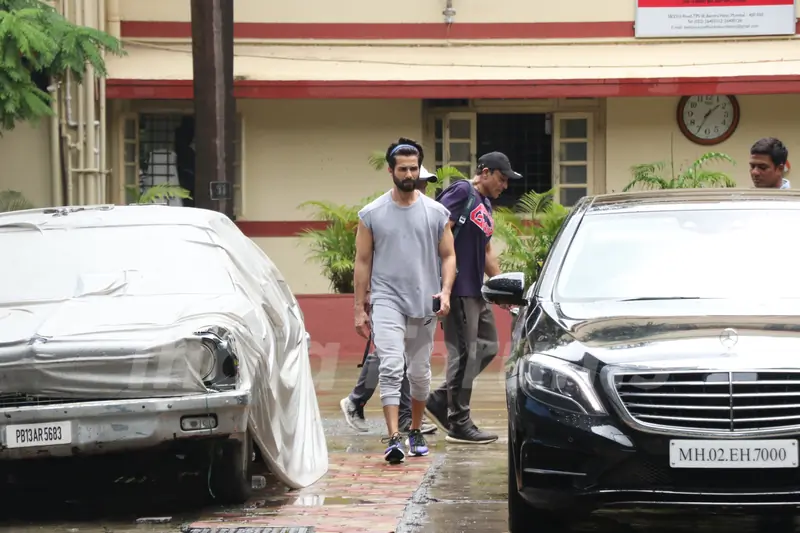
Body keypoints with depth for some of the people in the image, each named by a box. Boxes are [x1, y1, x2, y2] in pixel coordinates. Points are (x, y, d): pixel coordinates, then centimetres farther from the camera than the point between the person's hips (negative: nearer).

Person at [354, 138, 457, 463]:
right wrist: (359, 309, 1)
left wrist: (445, 291, -10)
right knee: (390, 368, -16)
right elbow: (362, 262, 4)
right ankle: (394, 439, -21)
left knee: (419, 373, 12)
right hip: (386, 300, -2)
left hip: (424, 304, 2)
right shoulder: (372, 214, 1)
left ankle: (416, 432, 30)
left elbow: (448, 255, 8)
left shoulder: (436, 213, 5)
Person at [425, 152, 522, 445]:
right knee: (464, 353, -6)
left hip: (476, 291, 10)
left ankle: (440, 400, 18)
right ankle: (459, 425, 0)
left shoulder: (486, 206, 21)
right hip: (458, 289, -10)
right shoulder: (461, 193, -9)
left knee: (487, 347, 11)